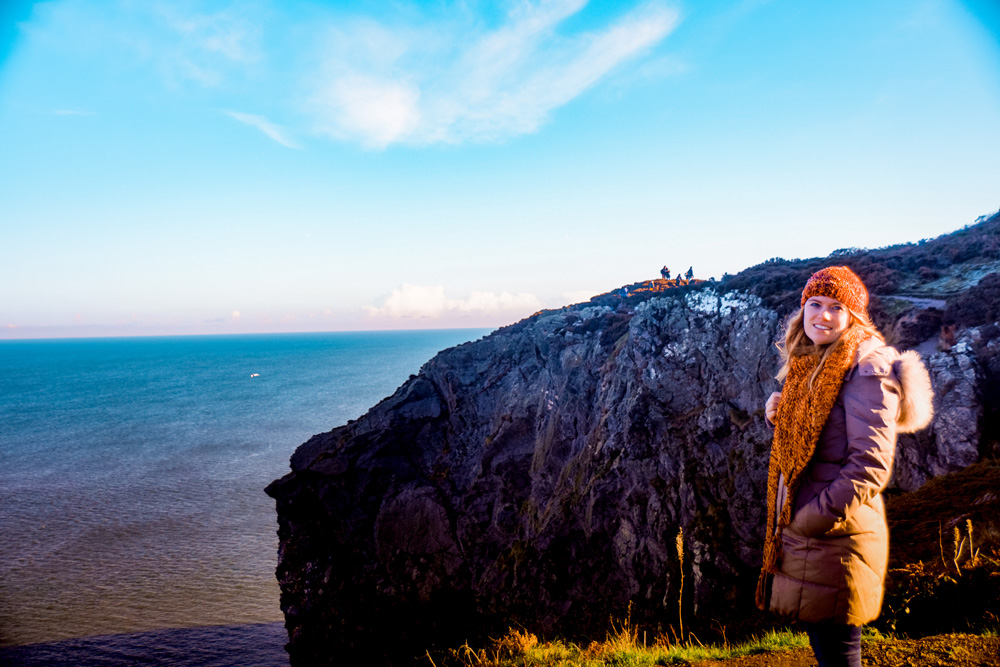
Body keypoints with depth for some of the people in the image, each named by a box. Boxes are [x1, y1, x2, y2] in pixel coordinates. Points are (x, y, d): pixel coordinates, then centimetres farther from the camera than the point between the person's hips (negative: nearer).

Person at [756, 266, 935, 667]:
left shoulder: (867, 367, -14)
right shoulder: (811, 366, 12)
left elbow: (870, 465, -21)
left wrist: (816, 517, -20)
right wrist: (779, 416, 2)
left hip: (836, 537, -8)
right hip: (798, 532, 8)